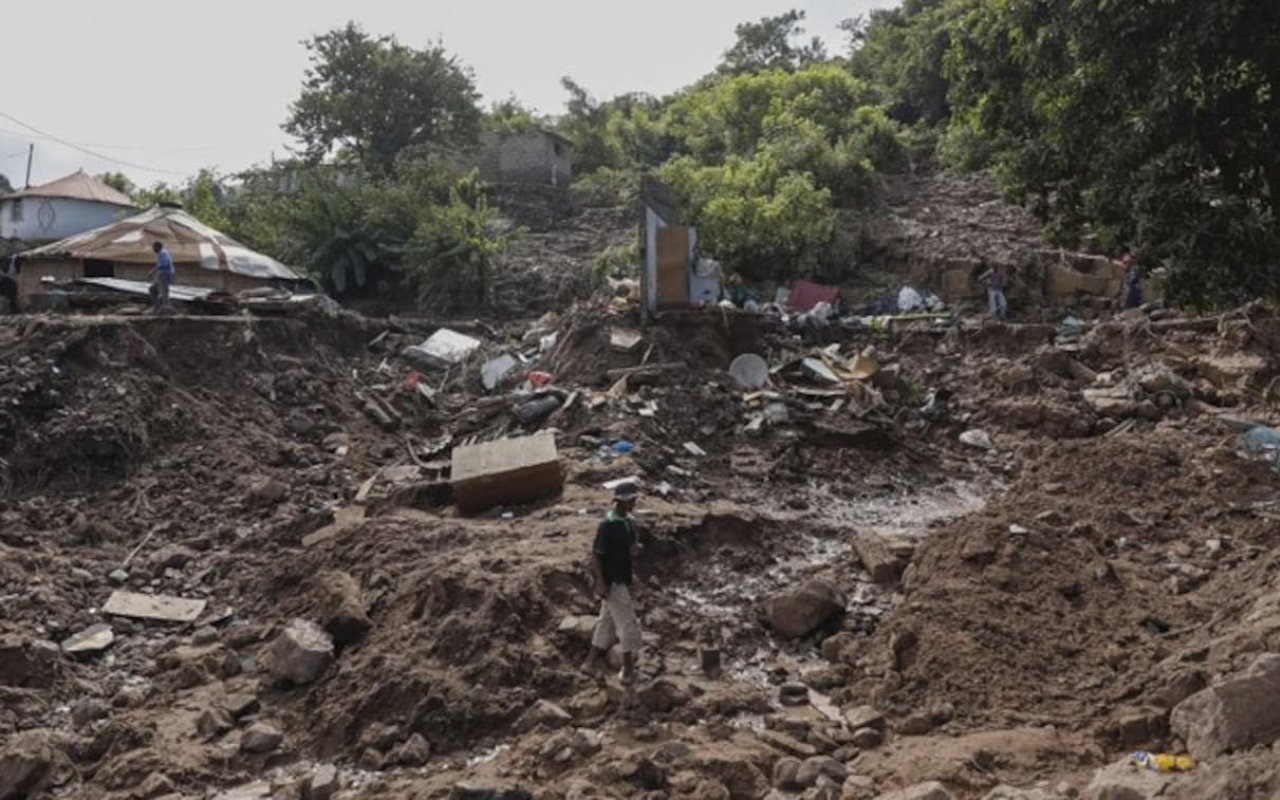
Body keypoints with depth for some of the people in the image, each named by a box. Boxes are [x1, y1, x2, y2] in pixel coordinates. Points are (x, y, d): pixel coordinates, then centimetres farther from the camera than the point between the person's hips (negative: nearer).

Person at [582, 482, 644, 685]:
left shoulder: (628, 522, 5)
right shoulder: (608, 526, -21)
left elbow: (632, 545, 18)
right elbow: (596, 555, -19)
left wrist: (637, 548, -6)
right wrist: (600, 584, -23)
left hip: (623, 580, 9)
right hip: (612, 583, -9)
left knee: (608, 622, 16)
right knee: (628, 624, -2)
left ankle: (591, 663, 26)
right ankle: (628, 671, 11)